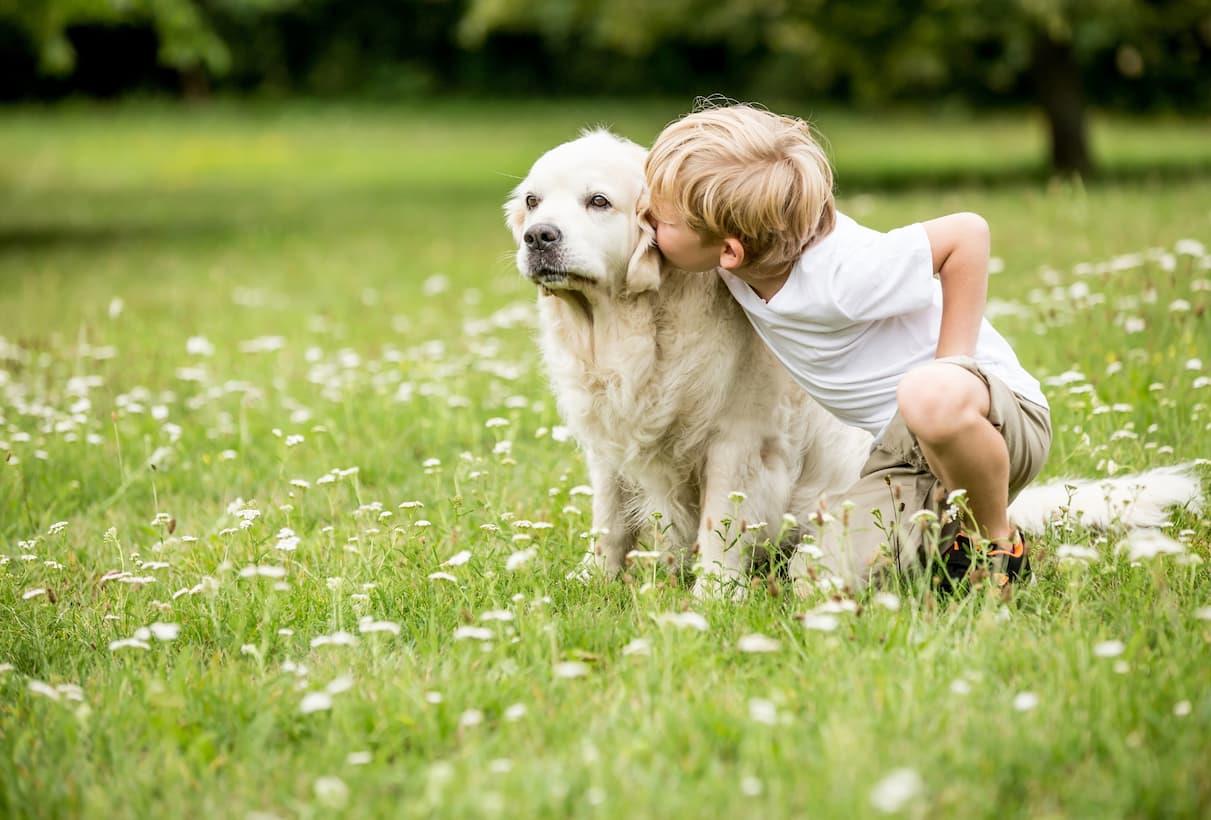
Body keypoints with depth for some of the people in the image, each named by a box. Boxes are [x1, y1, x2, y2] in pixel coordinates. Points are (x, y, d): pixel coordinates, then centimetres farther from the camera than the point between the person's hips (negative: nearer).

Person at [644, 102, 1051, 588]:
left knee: (929, 396, -43)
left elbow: (967, 234, -22)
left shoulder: (839, 275, -29)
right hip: (901, 453, 7)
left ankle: (998, 545, -15)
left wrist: (946, 379, -20)